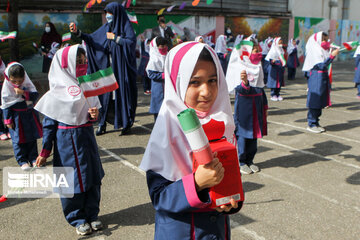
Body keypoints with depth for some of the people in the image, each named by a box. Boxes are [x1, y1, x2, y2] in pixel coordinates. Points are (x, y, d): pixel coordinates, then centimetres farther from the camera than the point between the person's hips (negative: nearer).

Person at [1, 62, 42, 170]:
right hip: (16, 116, -2)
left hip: (29, 114, 2)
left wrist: (23, 93, -27)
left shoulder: (27, 83, -5)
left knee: (32, 138, 10)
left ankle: (33, 158, 22)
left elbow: (35, 95, -11)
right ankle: (22, 161, 12)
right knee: (18, 140, 1)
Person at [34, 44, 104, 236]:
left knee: (92, 177, 11)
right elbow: (49, 123, -6)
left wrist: (94, 115, -11)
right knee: (72, 181, 6)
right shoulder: (57, 92, -10)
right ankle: (78, 219, 23)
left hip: (86, 137, 5)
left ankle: (92, 214, 29)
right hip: (66, 140, -5)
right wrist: (45, 151, -5)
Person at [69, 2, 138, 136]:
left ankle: (126, 124, 9)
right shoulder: (106, 27, 13)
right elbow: (92, 39, 11)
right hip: (107, 68, 5)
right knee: (105, 95, 3)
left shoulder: (125, 26, -3)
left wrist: (114, 37, -13)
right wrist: (78, 32, -2)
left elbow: (132, 42, -16)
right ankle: (102, 124, 9)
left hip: (121, 68, -5)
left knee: (122, 93, -2)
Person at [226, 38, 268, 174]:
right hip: (244, 106, -7)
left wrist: (265, 105, 20)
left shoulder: (258, 68, 12)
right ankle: (240, 162, 12)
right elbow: (240, 90, -22)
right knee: (242, 133, -1)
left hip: (256, 107, 7)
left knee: (254, 133, 11)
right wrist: (244, 82, -43)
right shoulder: (239, 68, -12)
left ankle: (250, 160, 24)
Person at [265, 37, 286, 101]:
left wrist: (283, 66, 20)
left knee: (279, 82, 7)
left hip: (280, 68, 6)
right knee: (273, 81, -5)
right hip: (274, 68, -6)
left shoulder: (281, 50, 11)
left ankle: (278, 94, 15)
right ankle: (273, 95, 3)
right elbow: (269, 59, -15)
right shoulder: (272, 51, -9)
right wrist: (272, 61, -35)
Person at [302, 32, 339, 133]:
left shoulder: (322, 50, 16)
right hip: (317, 77, -9)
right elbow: (321, 65, -20)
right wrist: (332, 56, -22)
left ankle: (315, 123, 19)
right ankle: (311, 124, 2)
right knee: (315, 102, -5)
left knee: (320, 102, 11)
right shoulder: (315, 50, -12)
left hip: (323, 77, 9)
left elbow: (325, 64, 18)